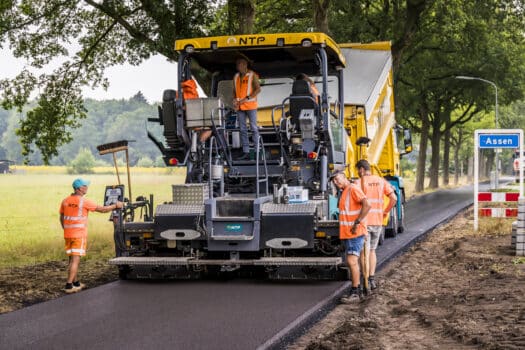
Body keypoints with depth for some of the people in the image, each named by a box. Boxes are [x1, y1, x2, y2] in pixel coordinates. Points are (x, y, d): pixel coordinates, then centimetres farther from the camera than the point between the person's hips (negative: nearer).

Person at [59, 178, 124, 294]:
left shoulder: (65, 201, 7)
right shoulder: (84, 202, -12)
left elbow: (61, 218, 15)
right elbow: (102, 209, -6)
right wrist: (116, 205, 7)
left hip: (68, 234, 7)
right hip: (79, 235, -7)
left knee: (72, 259, 16)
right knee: (75, 260, -5)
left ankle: (75, 282, 26)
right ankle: (69, 285, -10)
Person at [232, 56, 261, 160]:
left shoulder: (252, 75, 1)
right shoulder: (236, 77, 16)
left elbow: (258, 89, -6)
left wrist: (247, 98, -14)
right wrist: (235, 99, 2)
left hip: (250, 105, -5)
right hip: (239, 106, 5)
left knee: (254, 128, -6)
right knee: (242, 129, 3)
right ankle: (246, 152, 5)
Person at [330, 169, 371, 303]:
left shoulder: (353, 189, -12)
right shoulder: (345, 192, 18)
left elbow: (367, 205, -24)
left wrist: (357, 222, -23)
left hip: (355, 233, -10)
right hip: (347, 233, 10)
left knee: (352, 261, -13)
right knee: (352, 262, 14)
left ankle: (354, 293, -11)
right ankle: (356, 289, 22)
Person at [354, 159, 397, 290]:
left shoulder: (360, 182, -6)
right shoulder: (381, 181, 9)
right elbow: (394, 198, 2)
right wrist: (385, 212, 11)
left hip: (364, 221, -5)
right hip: (378, 221, 5)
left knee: (364, 251, 1)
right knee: (372, 250, 18)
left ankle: (367, 282, -2)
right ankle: (372, 279, 17)